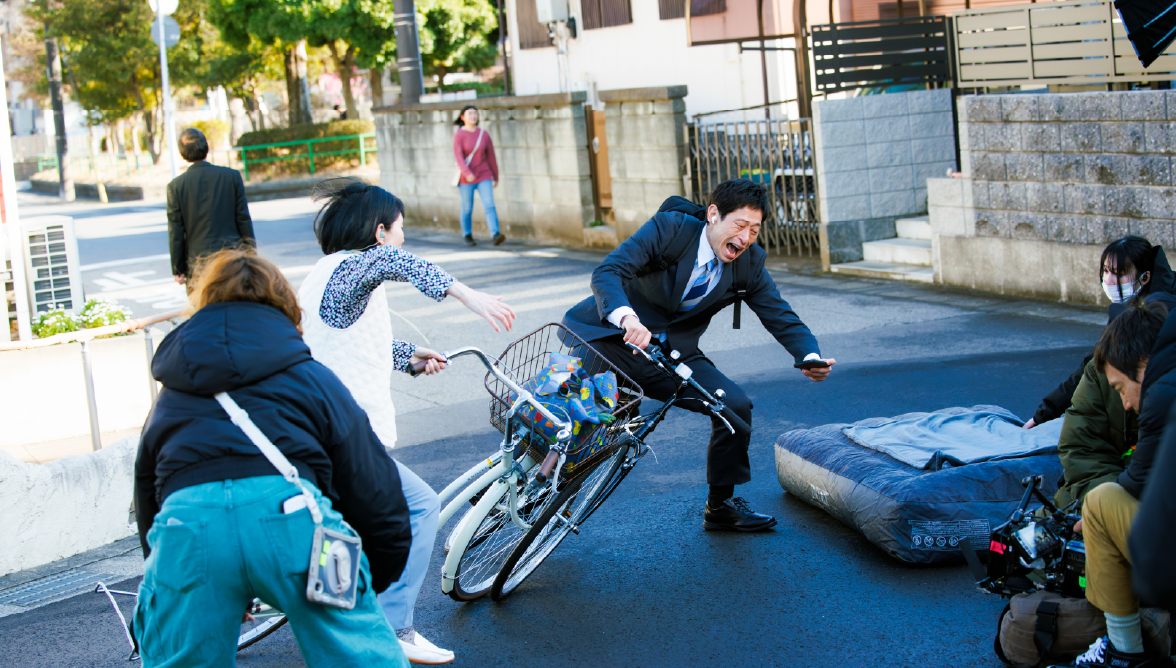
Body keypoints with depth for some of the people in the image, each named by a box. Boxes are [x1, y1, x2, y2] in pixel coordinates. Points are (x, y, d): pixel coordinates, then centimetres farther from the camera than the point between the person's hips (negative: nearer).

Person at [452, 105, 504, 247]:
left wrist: (495, 177, 13)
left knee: (489, 205, -13)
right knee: (467, 208, 6)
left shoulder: (484, 134, 2)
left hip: (483, 176, 2)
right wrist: (467, 174, -34)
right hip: (466, 177, -2)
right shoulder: (458, 135, -8)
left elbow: (491, 156, 8)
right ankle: (468, 236, 25)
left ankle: (496, 235, -23)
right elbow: (458, 156, -19)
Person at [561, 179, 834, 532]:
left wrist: (811, 357, -22)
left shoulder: (749, 263, -3)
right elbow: (607, 272, -27)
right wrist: (627, 318, -48)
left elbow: (780, 315, 0)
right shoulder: (669, 228, -17)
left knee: (735, 404, -10)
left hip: (672, 353, 4)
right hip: (612, 338, -4)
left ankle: (721, 506, 10)